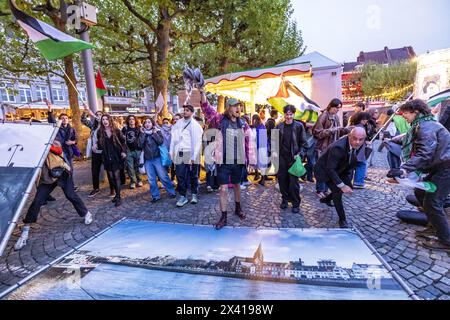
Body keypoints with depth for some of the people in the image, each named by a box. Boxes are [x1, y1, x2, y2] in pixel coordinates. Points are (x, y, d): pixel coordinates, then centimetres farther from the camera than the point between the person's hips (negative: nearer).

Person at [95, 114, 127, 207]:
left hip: (116, 157, -3)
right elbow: (100, 145, 10)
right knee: (111, 176, 9)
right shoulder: (100, 132, 2)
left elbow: (122, 141, 3)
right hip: (107, 157, 3)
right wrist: (96, 146, -12)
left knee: (116, 176, -4)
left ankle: (118, 197, 1)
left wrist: (124, 151, -8)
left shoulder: (116, 130, -3)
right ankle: (116, 194, 24)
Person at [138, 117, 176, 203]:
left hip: (157, 158, -3)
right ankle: (155, 196, 18)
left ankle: (171, 192, 12)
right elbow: (140, 145, -6)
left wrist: (154, 133, -11)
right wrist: (142, 134, -8)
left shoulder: (157, 131, 2)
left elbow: (161, 142, -14)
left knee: (163, 177, -1)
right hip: (147, 160, 3)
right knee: (151, 179, 6)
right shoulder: (142, 133, 9)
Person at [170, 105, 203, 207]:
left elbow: (197, 141, -9)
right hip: (179, 153, 3)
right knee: (180, 175, 3)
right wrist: (171, 151, 2)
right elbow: (174, 137, 9)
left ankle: (194, 194, 25)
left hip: (190, 154, -3)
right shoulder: (178, 123, 10)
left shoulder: (195, 125, -3)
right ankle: (182, 196, 14)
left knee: (193, 176, 9)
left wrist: (194, 156, -14)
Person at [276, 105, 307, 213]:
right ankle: (285, 199, 26)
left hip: (293, 157, -3)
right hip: (282, 157, 3)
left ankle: (296, 203, 13)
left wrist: (299, 154, -12)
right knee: (282, 179, 7)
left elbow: (303, 142, 0)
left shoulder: (299, 126, -1)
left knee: (293, 181, -1)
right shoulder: (279, 126, 6)